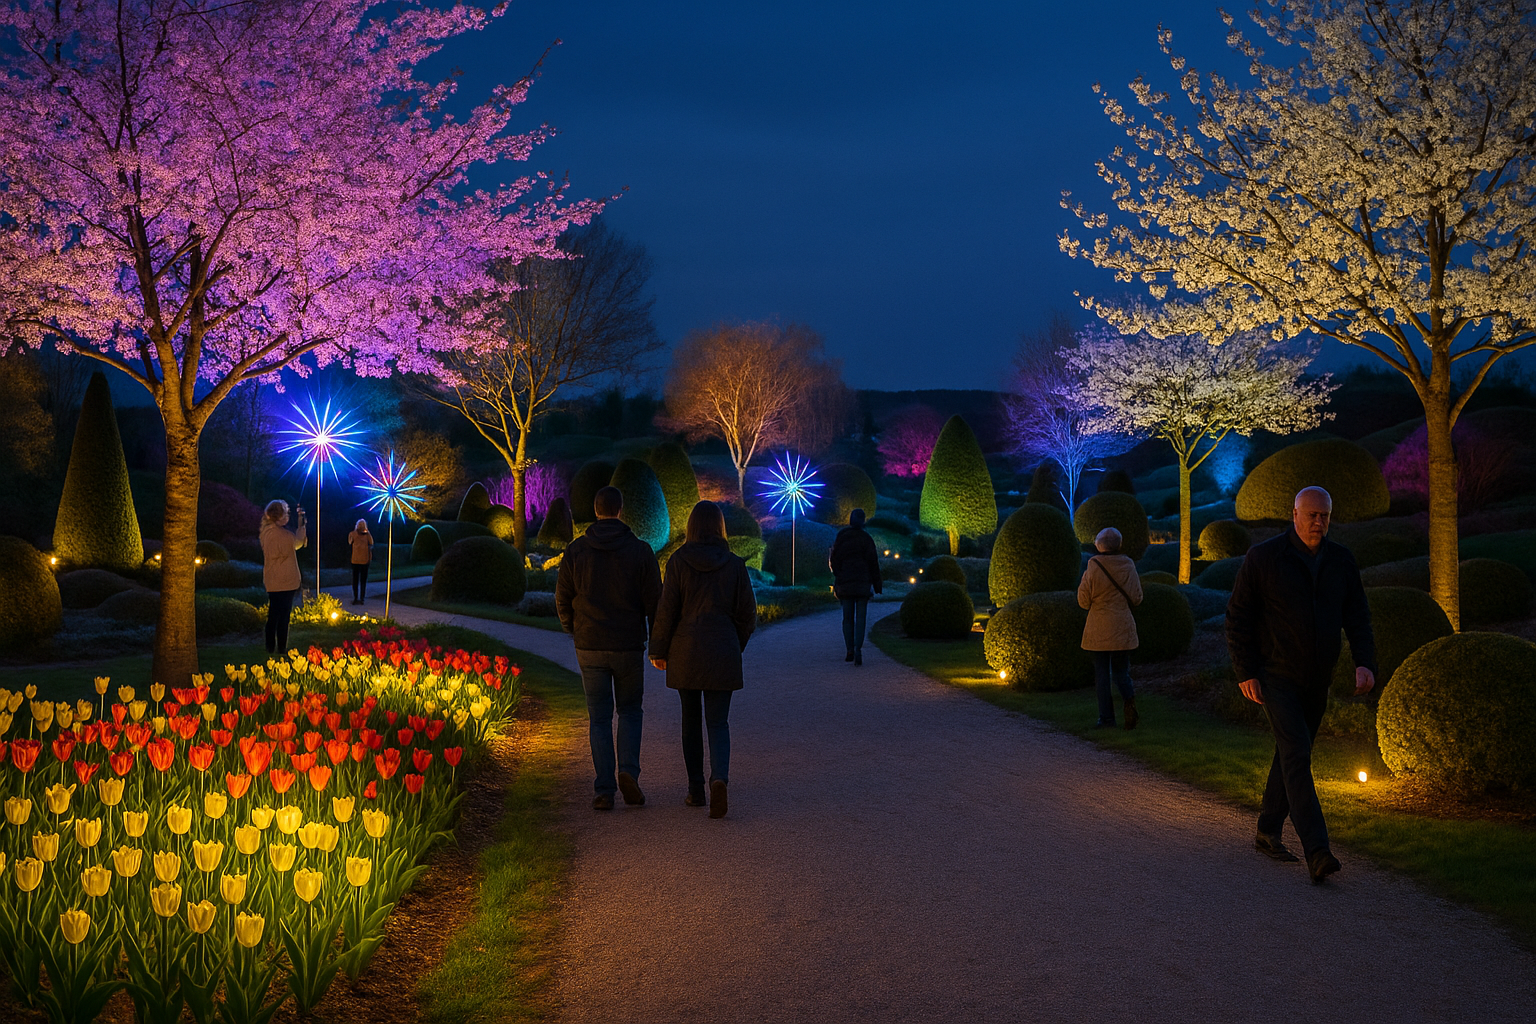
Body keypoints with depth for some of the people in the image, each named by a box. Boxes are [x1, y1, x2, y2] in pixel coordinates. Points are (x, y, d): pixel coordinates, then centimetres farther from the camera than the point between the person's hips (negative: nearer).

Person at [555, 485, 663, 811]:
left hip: (590, 648, 1)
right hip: (629, 647, -1)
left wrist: (571, 627, 24)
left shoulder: (575, 550, -3)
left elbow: (563, 598, 3)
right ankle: (628, 772, -4)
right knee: (631, 711, 17)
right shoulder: (640, 550, -6)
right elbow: (654, 601, -6)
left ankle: (604, 791, 4)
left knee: (600, 719, 10)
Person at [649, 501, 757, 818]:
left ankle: (696, 790, 19)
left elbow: (667, 610, -8)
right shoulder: (734, 564, -1)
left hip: (685, 651, 0)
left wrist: (658, 650, 3)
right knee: (718, 723, 4)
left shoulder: (678, 561, -6)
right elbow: (746, 612, 1)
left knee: (691, 718, 16)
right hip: (722, 653, 0)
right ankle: (719, 779, -22)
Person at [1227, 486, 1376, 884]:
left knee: (1291, 755, 15)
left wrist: (1365, 663, -13)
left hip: (1317, 680, 6)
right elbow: (1238, 616, -7)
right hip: (1276, 678, -6)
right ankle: (1317, 853, -23)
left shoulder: (1341, 561, 4)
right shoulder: (1263, 558, -10)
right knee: (1297, 756, -16)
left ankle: (1267, 832, 30)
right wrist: (1245, 673, -12)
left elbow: (1357, 616, 4)